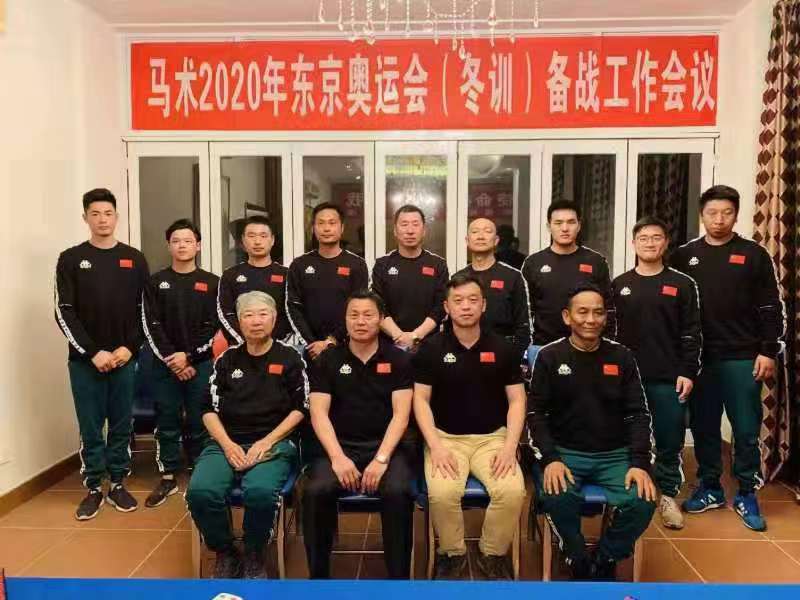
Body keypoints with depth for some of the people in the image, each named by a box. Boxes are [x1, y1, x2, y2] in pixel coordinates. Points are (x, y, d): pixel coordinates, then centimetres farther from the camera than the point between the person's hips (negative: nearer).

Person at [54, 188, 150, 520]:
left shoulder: (134, 259, 5)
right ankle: (94, 488, 20)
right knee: (90, 428, 6)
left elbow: (145, 310, 5)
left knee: (122, 425, 9)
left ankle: (117, 485, 23)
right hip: (85, 359, -1)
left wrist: (129, 347, -7)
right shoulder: (71, 259, 1)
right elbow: (64, 313, -4)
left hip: (124, 357, 1)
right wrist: (93, 352, -12)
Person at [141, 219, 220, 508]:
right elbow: (151, 326, -1)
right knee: (167, 422, 7)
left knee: (199, 422, 3)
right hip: (165, 364, 1)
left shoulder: (212, 283, 3)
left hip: (201, 364, -1)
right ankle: (168, 478, 19)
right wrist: (171, 359, -10)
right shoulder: (155, 282, 6)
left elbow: (214, 327, -3)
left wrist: (189, 357, -11)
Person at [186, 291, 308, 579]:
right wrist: (227, 444, -6)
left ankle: (254, 555, -2)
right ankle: (225, 553, 2)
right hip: (226, 442, 3)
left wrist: (267, 441, -10)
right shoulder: (226, 359, 14)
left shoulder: (289, 357, 6)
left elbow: (300, 409, 2)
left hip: (274, 443, -3)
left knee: (260, 492, -34)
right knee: (200, 492, -27)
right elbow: (210, 409, 11)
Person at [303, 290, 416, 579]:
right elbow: (319, 413, 0)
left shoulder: (398, 359, 5)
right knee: (315, 491, -27)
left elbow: (401, 414, -3)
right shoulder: (328, 360, 8)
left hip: (387, 446, -1)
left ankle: (399, 575, -12)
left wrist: (381, 459, -16)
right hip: (340, 446, 1)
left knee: (398, 492, -31)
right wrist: (337, 457, -15)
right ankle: (318, 574, -7)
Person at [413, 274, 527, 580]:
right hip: (445, 437, -1)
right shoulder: (431, 348, 0)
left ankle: (493, 554, 4)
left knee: (512, 491, -25)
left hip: (493, 437, 1)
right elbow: (421, 399, -2)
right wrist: (435, 446, -14)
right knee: (442, 493, -29)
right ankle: (452, 553, 2)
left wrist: (510, 447, -10)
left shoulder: (503, 348, 3)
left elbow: (516, 400, 3)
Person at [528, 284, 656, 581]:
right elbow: (536, 413, -1)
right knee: (557, 498, -30)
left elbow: (638, 414, 5)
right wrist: (549, 459, -16)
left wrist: (640, 463, -9)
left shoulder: (622, 357, 6)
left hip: (615, 454, 2)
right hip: (565, 452, -2)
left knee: (643, 501, -23)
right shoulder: (549, 357, 0)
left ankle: (604, 562, 6)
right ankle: (580, 563, 1)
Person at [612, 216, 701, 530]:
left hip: (669, 378, 0)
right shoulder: (619, 285, 6)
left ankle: (667, 495, 22)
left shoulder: (683, 284, 4)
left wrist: (688, 372, -6)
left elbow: (692, 333, 2)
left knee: (670, 440, 6)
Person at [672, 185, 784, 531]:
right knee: (703, 427, 10)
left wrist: (768, 351, -4)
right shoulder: (684, 256, 6)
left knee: (746, 430, 5)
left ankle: (746, 495, 20)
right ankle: (710, 489, 24)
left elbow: (771, 308, 2)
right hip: (698, 359, 2)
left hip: (742, 358, -1)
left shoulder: (754, 255, 3)